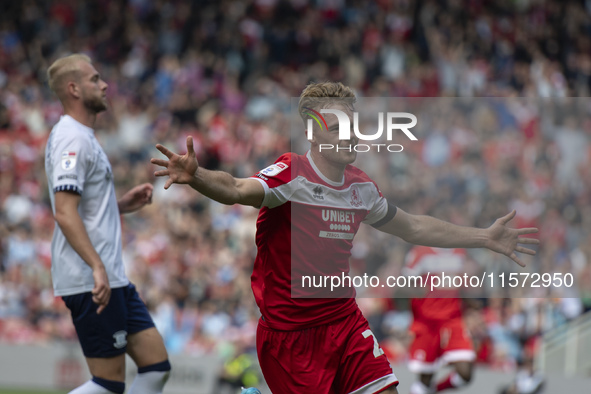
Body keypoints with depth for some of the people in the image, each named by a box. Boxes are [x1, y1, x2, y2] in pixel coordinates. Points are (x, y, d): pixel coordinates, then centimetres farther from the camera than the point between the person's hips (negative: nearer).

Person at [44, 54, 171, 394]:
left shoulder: (83, 137, 19)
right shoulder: (72, 139, -13)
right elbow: (64, 213, -23)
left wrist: (124, 204, 13)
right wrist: (97, 267, -30)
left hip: (112, 278, 10)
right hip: (92, 281, -10)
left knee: (157, 365, 7)